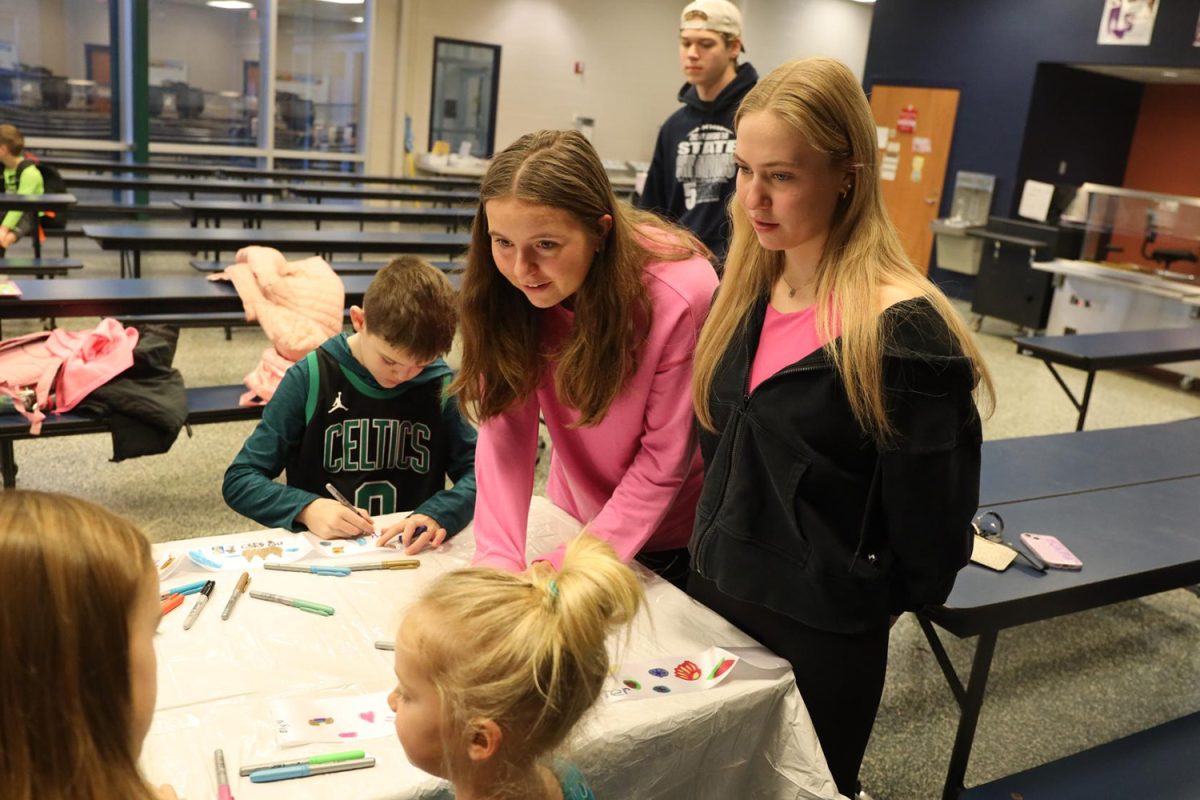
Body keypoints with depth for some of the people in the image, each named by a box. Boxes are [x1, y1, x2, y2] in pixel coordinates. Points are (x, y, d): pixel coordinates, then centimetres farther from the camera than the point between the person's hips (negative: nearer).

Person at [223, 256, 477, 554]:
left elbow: (479, 471, -1)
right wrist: (307, 508, -19)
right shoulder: (310, 378, -5)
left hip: (414, 556, 1)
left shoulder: (438, 384, 0)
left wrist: (439, 514, -20)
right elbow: (239, 481, -3)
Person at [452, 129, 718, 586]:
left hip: (675, 535, -3)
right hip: (576, 512, 4)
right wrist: (498, 562, -31)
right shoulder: (505, 288, -20)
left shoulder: (682, 295, -33)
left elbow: (662, 463, -26)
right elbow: (505, 428, -19)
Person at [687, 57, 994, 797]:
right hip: (715, 588, 7)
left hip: (821, 632, -6)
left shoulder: (902, 330, -23)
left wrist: (872, 600, -2)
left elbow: (930, 520, -16)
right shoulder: (748, 289, -1)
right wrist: (717, 554, 10)